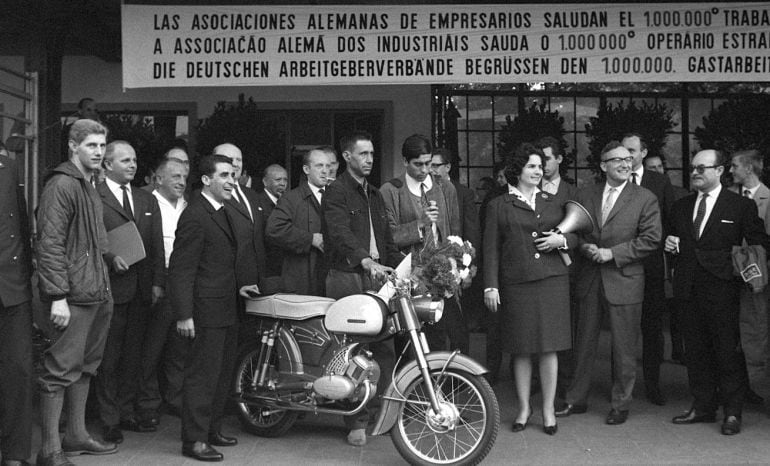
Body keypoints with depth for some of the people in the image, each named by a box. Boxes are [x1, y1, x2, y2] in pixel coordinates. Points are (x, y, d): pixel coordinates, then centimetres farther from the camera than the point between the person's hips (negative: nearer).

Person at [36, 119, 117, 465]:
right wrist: (58, 297, -21)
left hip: (96, 294, 10)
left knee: (85, 366, 16)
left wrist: (104, 284, 17)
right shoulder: (61, 186, -11)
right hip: (72, 297, -10)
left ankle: (76, 436, 27)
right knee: (61, 369, -5)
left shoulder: (90, 187, 18)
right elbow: (50, 244, -17)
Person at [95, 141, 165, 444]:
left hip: (142, 289, 6)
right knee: (109, 356, 1)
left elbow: (157, 246, 11)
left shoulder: (148, 201, 16)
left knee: (133, 355, 11)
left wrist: (158, 282, 3)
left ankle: (127, 412, 22)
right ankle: (109, 419, 10)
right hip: (111, 287, -5)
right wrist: (111, 258, -22)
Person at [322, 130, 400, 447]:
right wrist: (366, 261, -34)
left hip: (377, 277, 6)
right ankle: (356, 421, 1)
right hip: (346, 277, -6)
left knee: (385, 348, 0)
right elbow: (341, 234, -19)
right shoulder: (336, 192, -2)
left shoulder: (375, 195, 23)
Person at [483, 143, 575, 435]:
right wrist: (490, 286, -4)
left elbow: (576, 235, 21)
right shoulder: (498, 206, 6)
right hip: (516, 284, -2)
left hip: (552, 280, 2)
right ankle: (524, 408, 18)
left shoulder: (552, 203, 16)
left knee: (549, 346, 1)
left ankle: (549, 409, 13)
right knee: (521, 349, 4)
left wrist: (562, 240, -2)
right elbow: (491, 249, 3)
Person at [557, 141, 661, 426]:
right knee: (584, 343, 12)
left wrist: (612, 253, -14)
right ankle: (576, 400, 24)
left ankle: (621, 404, 18)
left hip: (624, 281, -3)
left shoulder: (645, 199, -2)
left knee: (624, 347, 4)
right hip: (588, 281, 3)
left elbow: (651, 239, -8)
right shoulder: (584, 196, 7)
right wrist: (584, 246, -9)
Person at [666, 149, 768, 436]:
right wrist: (670, 245, 2)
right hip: (690, 291, 5)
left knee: (729, 353, 0)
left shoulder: (741, 206, -1)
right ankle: (703, 406, 22)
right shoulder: (681, 207, 15)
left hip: (723, 291, -5)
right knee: (695, 352, 10)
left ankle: (732, 412, 11)